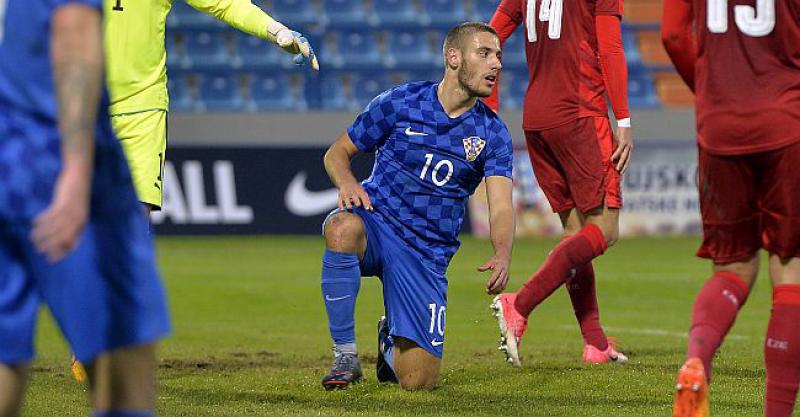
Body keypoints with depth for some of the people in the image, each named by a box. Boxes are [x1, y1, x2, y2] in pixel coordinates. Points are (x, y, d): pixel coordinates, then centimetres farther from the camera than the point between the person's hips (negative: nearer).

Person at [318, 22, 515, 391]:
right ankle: (345, 356, -23)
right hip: (376, 220, -1)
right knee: (342, 229, -41)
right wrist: (348, 183, -18)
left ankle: (392, 339, 32)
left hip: (427, 252, 1)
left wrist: (502, 256, -33)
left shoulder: (492, 133, 1)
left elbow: (501, 206, -11)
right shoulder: (401, 102, -2)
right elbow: (337, 153, 6)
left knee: (418, 381, -8)